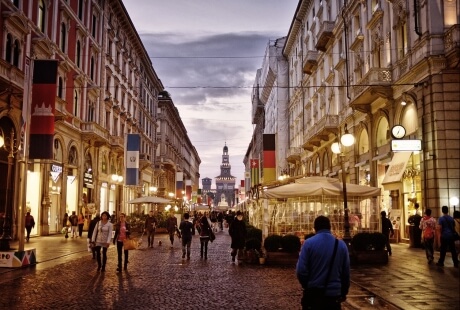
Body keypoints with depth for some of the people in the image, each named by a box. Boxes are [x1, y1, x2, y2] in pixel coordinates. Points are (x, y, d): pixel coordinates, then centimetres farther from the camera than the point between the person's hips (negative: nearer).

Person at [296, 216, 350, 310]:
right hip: (333, 295, 2)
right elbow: (346, 273, 1)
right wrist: (344, 292, 16)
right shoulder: (341, 244, 0)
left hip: (313, 294, -2)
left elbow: (301, 271, -13)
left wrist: (307, 286, 6)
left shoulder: (309, 243, -9)